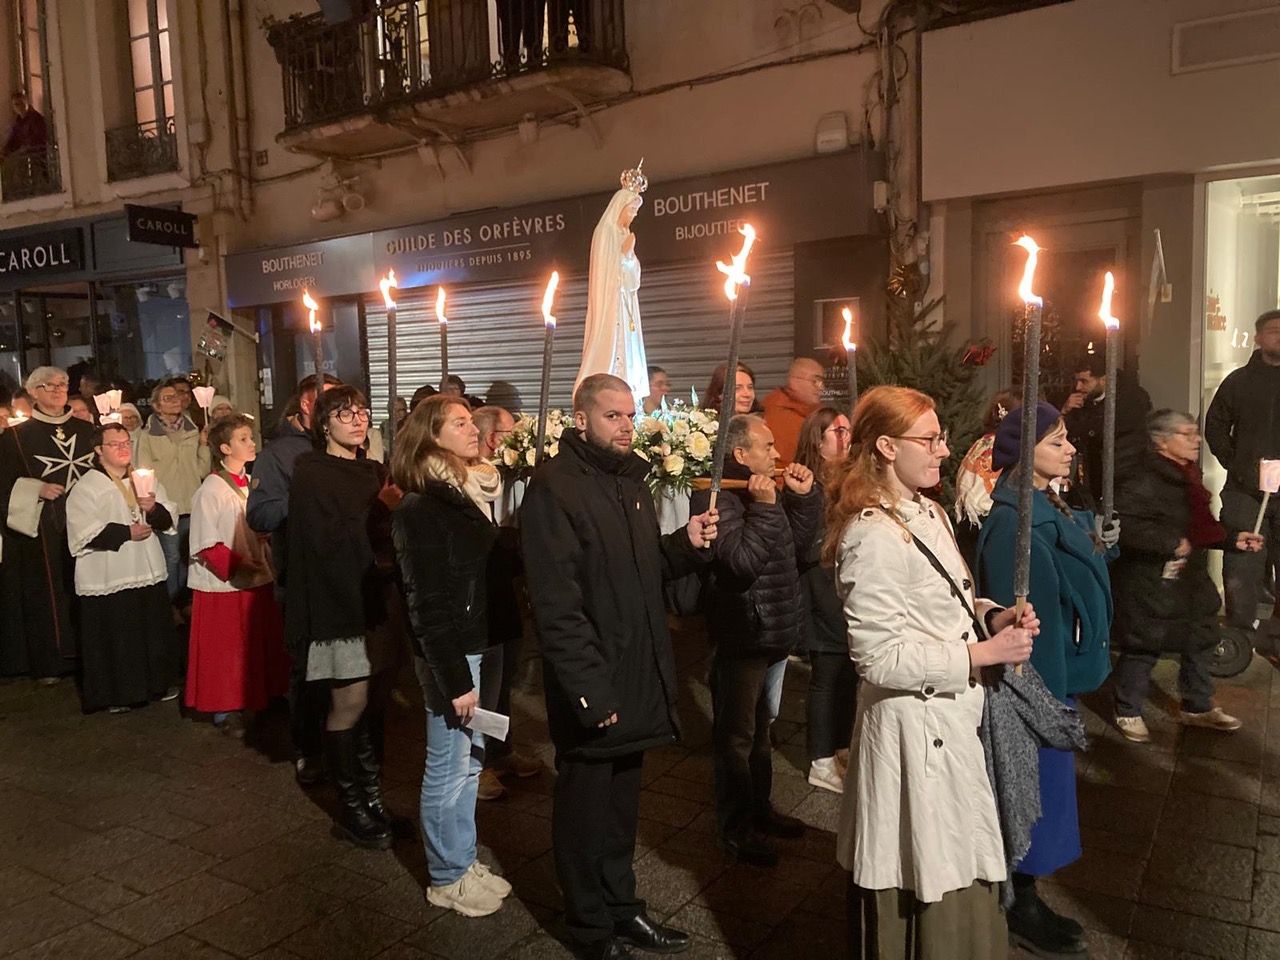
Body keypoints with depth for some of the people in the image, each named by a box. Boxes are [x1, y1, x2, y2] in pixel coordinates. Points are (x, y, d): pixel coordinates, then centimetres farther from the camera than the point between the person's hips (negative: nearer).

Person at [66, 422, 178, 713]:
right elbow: (85, 533, -15)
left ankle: (157, 683, 27)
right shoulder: (85, 487, -6)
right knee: (115, 637, 2)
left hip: (149, 572, 5)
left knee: (154, 631, 12)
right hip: (108, 578, -5)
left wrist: (153, 509, -13)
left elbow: (169, 518, 8)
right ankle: (115, 694, 16)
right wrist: (127, 532, -16)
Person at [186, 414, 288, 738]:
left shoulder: (253, 483, 8)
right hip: (223, 584, -6)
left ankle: (257, 701, 25)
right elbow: (205, 544, -15)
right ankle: (226, 711, 17)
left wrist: (266, 560, 6)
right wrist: (236, 564, -22)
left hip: (257, 578, 6)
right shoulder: (211, 489, -12)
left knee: (261, 646, 12)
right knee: (226, 650, 5)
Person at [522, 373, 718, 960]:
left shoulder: (632, 481, 10)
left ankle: (620, 905, 38)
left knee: (623, 800, 21)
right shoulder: (555, 488, -17)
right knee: (585, 805, 10)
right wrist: (589, 688, -23)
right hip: (592, 684, -7)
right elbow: (555, 603, -21)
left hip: (638, 675, 8)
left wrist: (686, 544, -3)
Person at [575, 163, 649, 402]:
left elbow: (632, 275, 15)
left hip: (624, 304, 8)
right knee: (608, 348, -14)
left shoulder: (624, 234, 17)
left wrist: (629, 254, 0)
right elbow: (605, 270, -9)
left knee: (625, 352, 1)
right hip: (608, 304, -8)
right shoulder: (604, 232, -5)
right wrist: (625, 253, -6)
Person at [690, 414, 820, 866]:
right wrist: (765, 506, -24)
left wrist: (803, 497, 2)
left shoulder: (762, 490, 11)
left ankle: (759, 808, 39)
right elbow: (742, 560, -28)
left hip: (775, 632, 10)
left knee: (761, 727, 23)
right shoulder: (716, 497, -19)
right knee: (737, 735, 5)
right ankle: (734, 829, 19)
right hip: (741, 637, -10)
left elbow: (796, 545, 13)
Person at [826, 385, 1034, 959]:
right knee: (914, 887, 8)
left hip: (953, 717, 9)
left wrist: (990, 615, 0)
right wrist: (985, 652, -18)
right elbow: (882, 657, -23)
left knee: (960, 877, 22)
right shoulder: (874, 537, -22)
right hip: (912, 726, -9)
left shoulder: (927, 513, 8)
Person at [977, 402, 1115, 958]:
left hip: (1059, 670, 10)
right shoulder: (1015, 522, -23)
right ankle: (1021, 911, 23)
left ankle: (1026, 899, 34)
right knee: (1037, 785, 4)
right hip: (1036, 676, -10)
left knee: (1045, 784, 18)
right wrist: (1040, 694, -23)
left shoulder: (1050, 509, 7)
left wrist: (1099, 545, 2)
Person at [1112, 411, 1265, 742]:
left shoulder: (1188, 478, 10)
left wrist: (1233, 539, 10)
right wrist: (1171, 543, -28)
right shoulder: (1145, 482, -21)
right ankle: (1128, 712, 20)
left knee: (1200, 641, 18)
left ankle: (1198, 707, 37)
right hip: (1150, 585, -9)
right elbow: (1123, 525, -32)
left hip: (1190, 581, 9)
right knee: (1144, 647, 2)